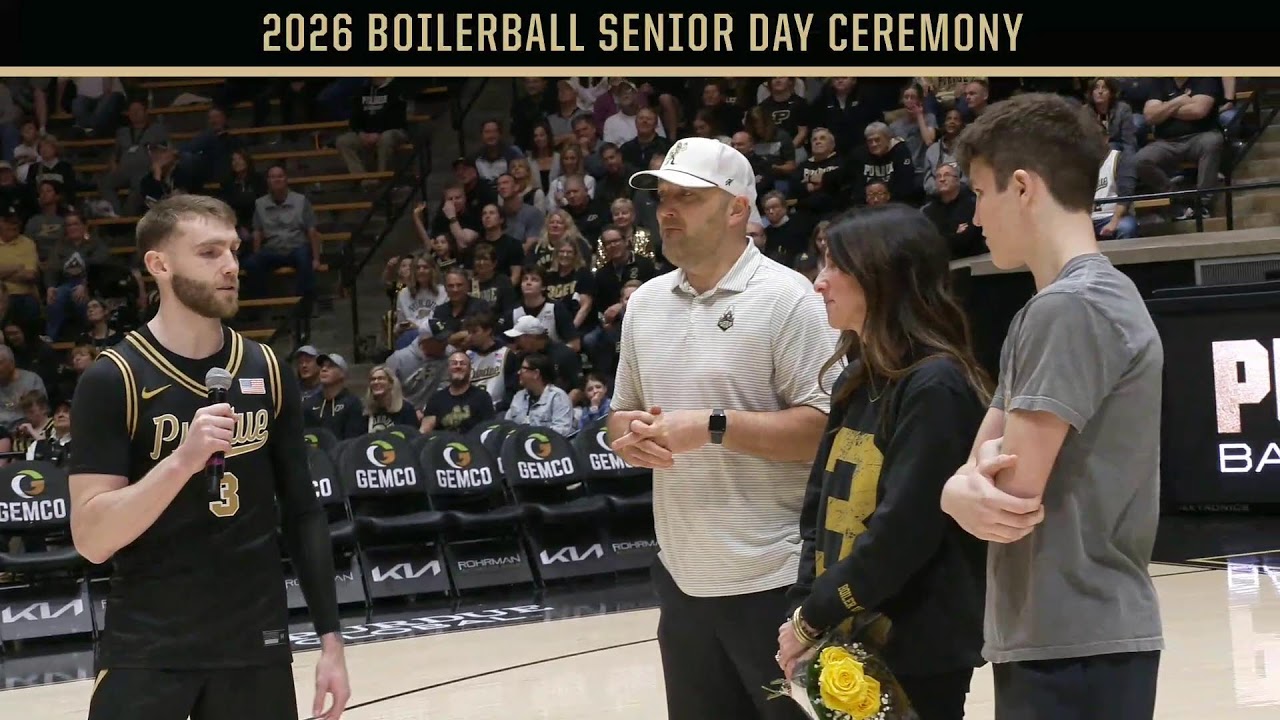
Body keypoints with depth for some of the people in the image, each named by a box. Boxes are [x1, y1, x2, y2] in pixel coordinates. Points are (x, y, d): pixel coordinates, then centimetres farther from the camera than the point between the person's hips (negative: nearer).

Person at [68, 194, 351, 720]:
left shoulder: (268, 371, 5)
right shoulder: (112, 379, -9)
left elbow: (302, 513, 10)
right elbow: (91, 539, -15)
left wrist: (330, 637, 5)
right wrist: (182, 459, -27)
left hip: (257, 643, 4)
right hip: (146, 649, -4)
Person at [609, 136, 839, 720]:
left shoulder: (784, 298, -11)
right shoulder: (644, 303, 10)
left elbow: (826, 426, -16)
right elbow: (622, 416, 19)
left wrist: (712, 428, -21)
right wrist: (629, 438, -5)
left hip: (775, 580, -6)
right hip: (683, 579, 7)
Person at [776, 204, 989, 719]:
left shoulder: (937, 386, -15)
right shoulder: (857, 382, 11)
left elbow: (902, 531, -20)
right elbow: (820, 508, 11)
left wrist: (812, 619, -13)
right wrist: (803, 609, -2)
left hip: (917, 653, -8)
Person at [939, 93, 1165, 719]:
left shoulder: (1070, 307, -16)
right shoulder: (1042, 311, 16)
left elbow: (1014, 493, -21)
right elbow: (982, 465, 11)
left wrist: (972, 489, 2)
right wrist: (965, 491, -12)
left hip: (1077, 647, -9)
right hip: (1053, 637, 9)